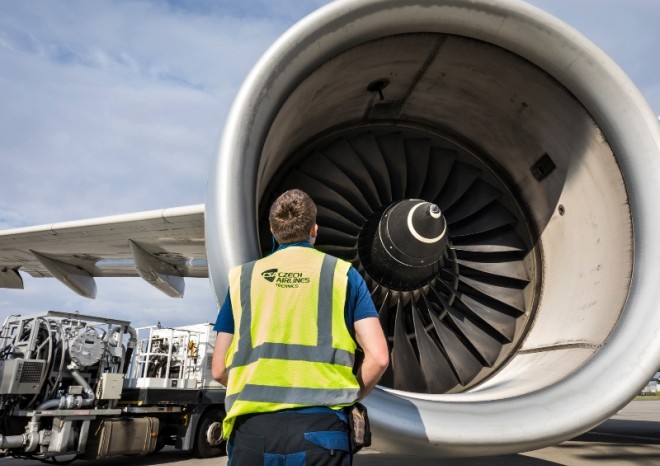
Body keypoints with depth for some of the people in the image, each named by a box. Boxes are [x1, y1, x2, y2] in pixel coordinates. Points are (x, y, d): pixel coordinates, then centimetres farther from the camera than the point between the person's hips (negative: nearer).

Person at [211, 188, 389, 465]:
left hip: (252, 429, 2)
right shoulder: (342, 273, 6)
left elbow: (219, 369, 11)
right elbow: (378, 357, -1)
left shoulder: (243, 277, 11)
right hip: (319, 427, -1)